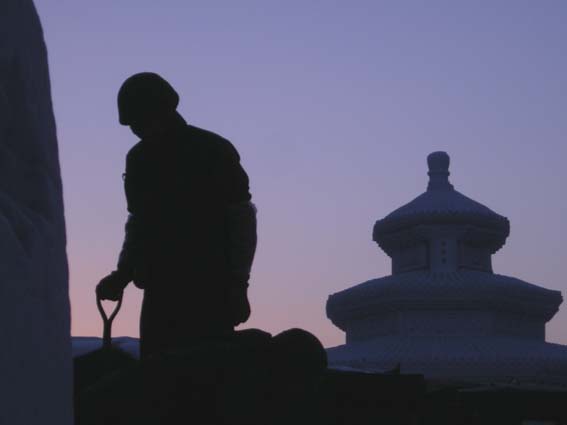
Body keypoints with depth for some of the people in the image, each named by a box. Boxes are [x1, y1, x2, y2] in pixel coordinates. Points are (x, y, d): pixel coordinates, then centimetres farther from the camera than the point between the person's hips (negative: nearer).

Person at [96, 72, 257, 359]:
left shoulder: (214, 151, -3)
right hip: (160, 290, 5)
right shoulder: (139, 158, 13)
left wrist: (237, 285, -9)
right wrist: (124, 273, 7)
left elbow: (242, 219, -3)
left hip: (210, 291, -5)